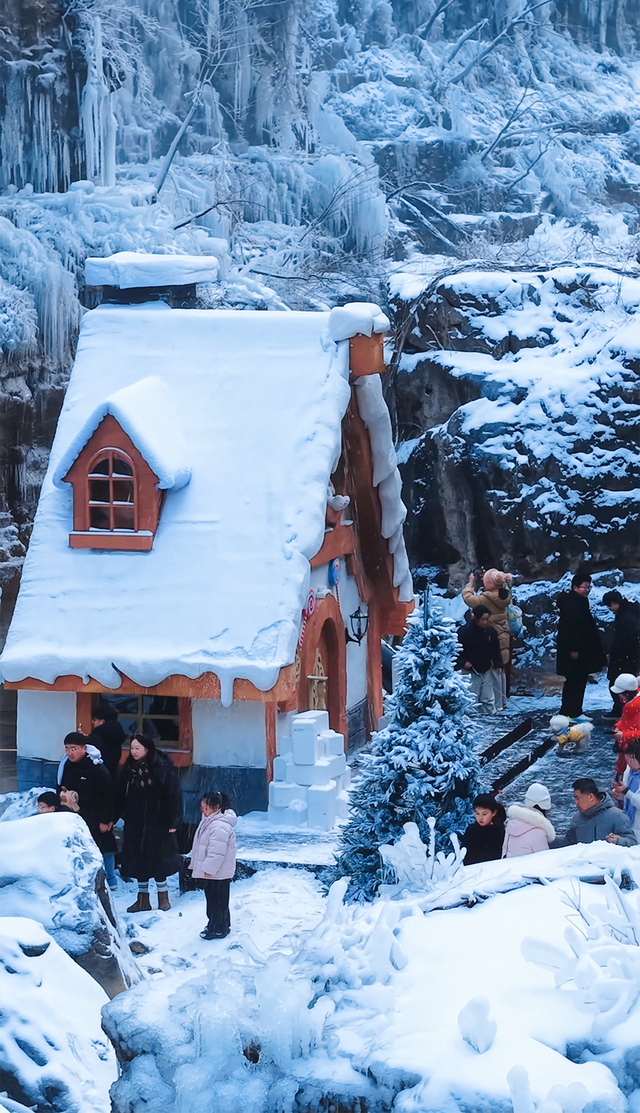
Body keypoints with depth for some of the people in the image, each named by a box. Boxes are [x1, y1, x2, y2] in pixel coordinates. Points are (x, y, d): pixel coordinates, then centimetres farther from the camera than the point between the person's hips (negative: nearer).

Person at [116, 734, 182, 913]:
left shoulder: (162, 768, -11)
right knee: (138, 861, 7)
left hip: (157, 824, -5)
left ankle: (163, 897, 14)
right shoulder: (129, 769, 4)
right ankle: (143, 899, 17)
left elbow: (173, 796, -10)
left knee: (158, 860, 1)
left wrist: (172, 822, -12)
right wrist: (121, 814, 4)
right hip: (134, 824, 5)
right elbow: (121, 795, 9)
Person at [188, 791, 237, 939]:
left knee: (218, 900, 0)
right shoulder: (208, 822, 10)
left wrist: (209, 868, -25)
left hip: (219, 873, -11)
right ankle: (214, 924, 31)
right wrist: (195, 864, 23)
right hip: (211, 871, 11)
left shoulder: (219, 826, -25)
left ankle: (219, 929, 8)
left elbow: (217, 851, -28)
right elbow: (201, 846, 20)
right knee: (212, 898, 19)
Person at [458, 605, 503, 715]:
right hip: (471, 672, -5)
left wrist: (498, 664, 4)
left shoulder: (490, 631, 2)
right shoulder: (464, 631, -14)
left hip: (486, 671, 5)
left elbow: (496, 649, 13)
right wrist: (463, 662, -21)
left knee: (488, 699, 9)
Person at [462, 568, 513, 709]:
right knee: (501, 670, 18)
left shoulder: (487, 599, -24)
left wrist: (471, 583, -4)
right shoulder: (503, 595, -2)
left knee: (494, 672, -1)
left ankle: (497, 704, 4)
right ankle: (503, 701, 28)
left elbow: (468, 598, -19)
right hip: (503, 638, 8)